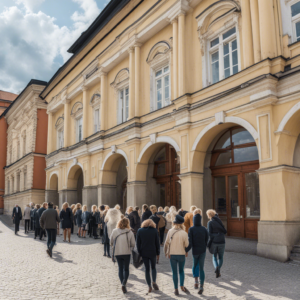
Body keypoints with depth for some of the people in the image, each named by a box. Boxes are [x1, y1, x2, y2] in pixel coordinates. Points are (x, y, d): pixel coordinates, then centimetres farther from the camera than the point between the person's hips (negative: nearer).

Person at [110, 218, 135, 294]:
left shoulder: (114, 231, -5)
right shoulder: (130, 232, -8)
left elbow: (111, 241, 3)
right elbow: (133, 244, -5)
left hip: (117, 253, 1)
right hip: (127, 253, -1)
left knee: (120, 268, 15)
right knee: (126, 269, 10)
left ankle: (123, 284, 14)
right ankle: (124, 283, -9)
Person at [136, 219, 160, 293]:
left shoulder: (140, 231, -1)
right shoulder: (154, 231, -3)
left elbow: (138, 243, -1)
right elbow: (157, 243, -1)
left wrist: (139, 253, 6)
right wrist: (158, 254, 7)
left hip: (144, 253, 1)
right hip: (152, 252, 0)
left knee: (147, 269, 9)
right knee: (153, 267, 19)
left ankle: (149, 286, 8)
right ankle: (154, 282, 2)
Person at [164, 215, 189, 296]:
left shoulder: (170, 231, -7)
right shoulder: (184, 233, -12)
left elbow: (166, 243, -1)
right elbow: (186, 245, -6)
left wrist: (166, 252, 14)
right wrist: (186, 252, 13)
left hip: (172, 255, 1)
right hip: (181, 254, -1)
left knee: (174, 272, 11)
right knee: (181, 271, 20)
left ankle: (176, 290, 15)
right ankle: (182, 286, 8)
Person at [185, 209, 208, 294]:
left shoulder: (191, 229, -13)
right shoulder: (204, 229, -4)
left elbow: (190, 242, -17)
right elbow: (207, 240, 3)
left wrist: (185, 251, -7)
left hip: (195, 251, -2)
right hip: (203, 251, 2)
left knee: (195, 265, 23)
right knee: (201, 268, 8)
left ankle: (196, 281, 13)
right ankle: (201, 287, 4)